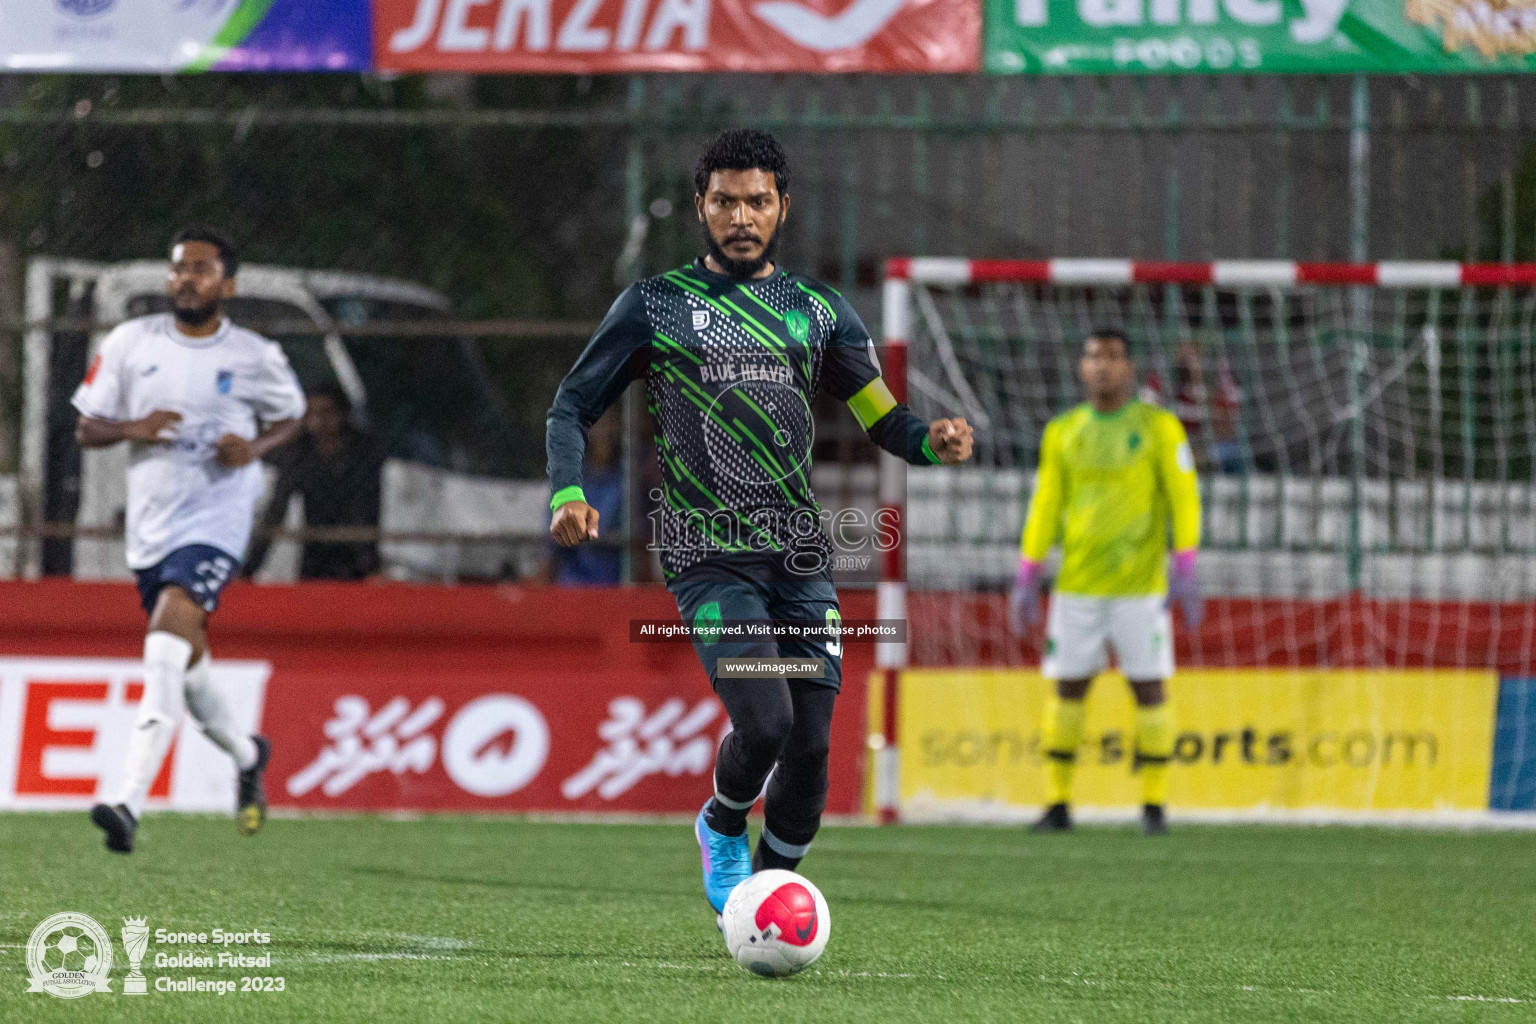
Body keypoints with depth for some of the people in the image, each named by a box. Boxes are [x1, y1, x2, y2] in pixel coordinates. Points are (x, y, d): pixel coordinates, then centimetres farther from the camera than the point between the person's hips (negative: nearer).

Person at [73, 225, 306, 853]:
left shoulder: (255, 358, -3)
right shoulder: (130, 343, 2)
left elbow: (290, 414, 15)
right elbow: (86, 429, 6)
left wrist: (256, 447, -7)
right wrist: (130, 428, -16)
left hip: (215, 522, -5)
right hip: (150, 524, 5)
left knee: (166, 647, -24)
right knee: (184, 662, 17)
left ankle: (129, 805, -32)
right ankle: (245, 754, 48)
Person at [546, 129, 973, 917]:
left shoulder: (817, 310, 14)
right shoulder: (654, 305, 6)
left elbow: (881, 418, 14)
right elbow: (573, 406, 9)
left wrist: (932, 440, -8)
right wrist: (566, 493, -10)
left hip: (802, 555, 4)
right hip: (709, 556, -3)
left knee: (811, 745, -3)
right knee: (764, 723, -20)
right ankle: (722, 826, 13)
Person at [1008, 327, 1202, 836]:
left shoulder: (1158, 427, 1)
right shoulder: (1062, 432, 10)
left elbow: (1183, 499, -2)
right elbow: (1045, 506, 12)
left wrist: (1185, 572, -11)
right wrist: (1027, 579, 7)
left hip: (1140, 584, -3)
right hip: (1076, 584, 3)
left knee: (1149, 686, -4)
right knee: (1068, 685, 1)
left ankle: (1154, 806, 3)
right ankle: (1057, 804, 7)